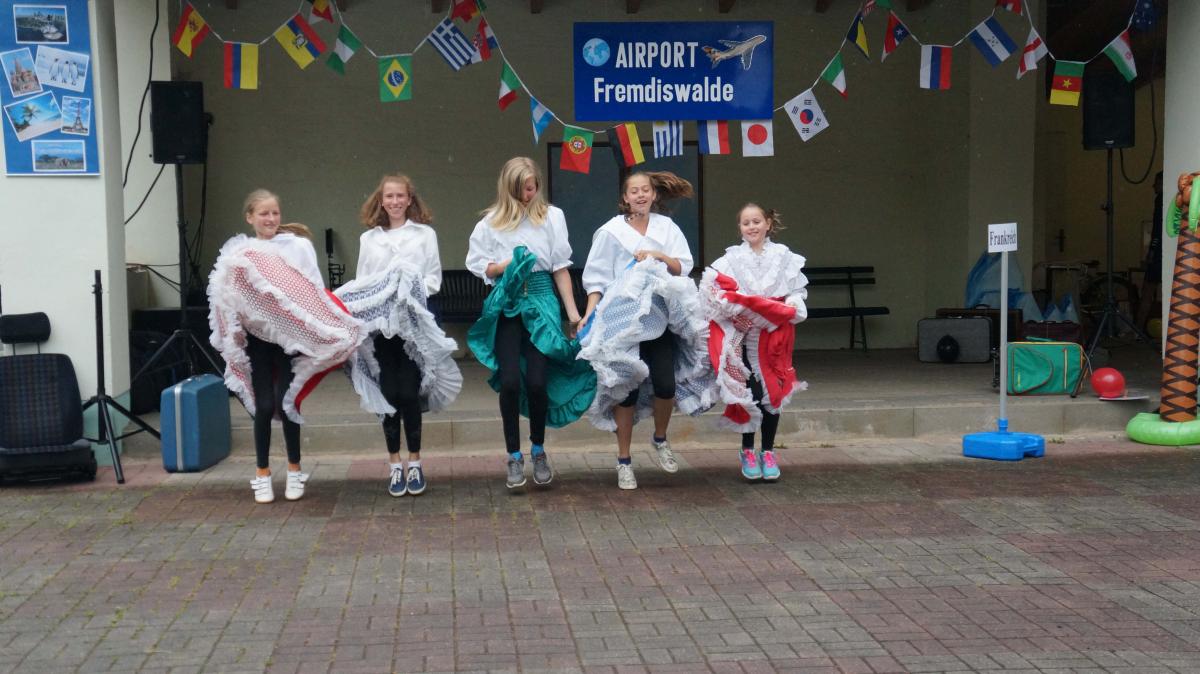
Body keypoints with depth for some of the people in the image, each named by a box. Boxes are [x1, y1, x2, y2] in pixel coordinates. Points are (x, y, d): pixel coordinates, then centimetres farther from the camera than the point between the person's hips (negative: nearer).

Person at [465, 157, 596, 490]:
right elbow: (476, 264, 6)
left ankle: (538, 451, 18)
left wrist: (573, 312, 0)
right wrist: (507, 265, -11)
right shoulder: (491, 222, 7)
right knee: (510, 381, -7)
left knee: (537, 381, -5)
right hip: (507, 304, 0)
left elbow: (561, 267, 4)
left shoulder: (552, 216, 6)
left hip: (542, 300, 0)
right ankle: (514, 456, 8)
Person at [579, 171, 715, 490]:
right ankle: (624, 461, 14)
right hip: (622, 320, -2)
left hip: (659, 318, 2)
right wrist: (590, 312, -12)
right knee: (627, 389, 1)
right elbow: (597, 276, -1)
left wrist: (659, 256, -13)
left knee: (665, 385, -9)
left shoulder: (667, 227, 9)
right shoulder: (611, 231, 1)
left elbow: (683, 266, 4)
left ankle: (660, 440, 22)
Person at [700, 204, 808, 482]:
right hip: (743, 337, -1)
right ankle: (748, 452, 12)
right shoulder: (732, 258, 3)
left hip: (774, 336, 1)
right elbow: (712, 288, -7)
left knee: (773, 393, 4)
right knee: (748, 394, -2)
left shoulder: (783, 257, 6)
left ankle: (768, 452, 15)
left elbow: (798, 292, 4)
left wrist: (791, 305, -16)